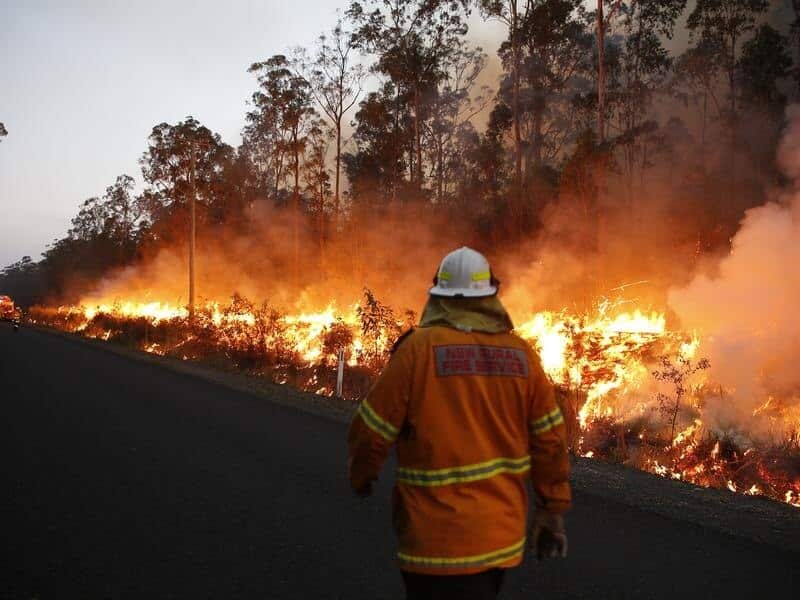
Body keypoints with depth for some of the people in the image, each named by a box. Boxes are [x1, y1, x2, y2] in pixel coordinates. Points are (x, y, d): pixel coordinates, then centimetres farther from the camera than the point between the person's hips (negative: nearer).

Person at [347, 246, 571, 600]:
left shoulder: (419, 348, -14)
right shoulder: (521, 355, -1)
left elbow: (373, 429, -9)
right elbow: (550, 439, 2)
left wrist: (361, 475, 11)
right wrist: (553, 508, 14)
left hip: (442, 539, -5)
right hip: (502, 534, 5)